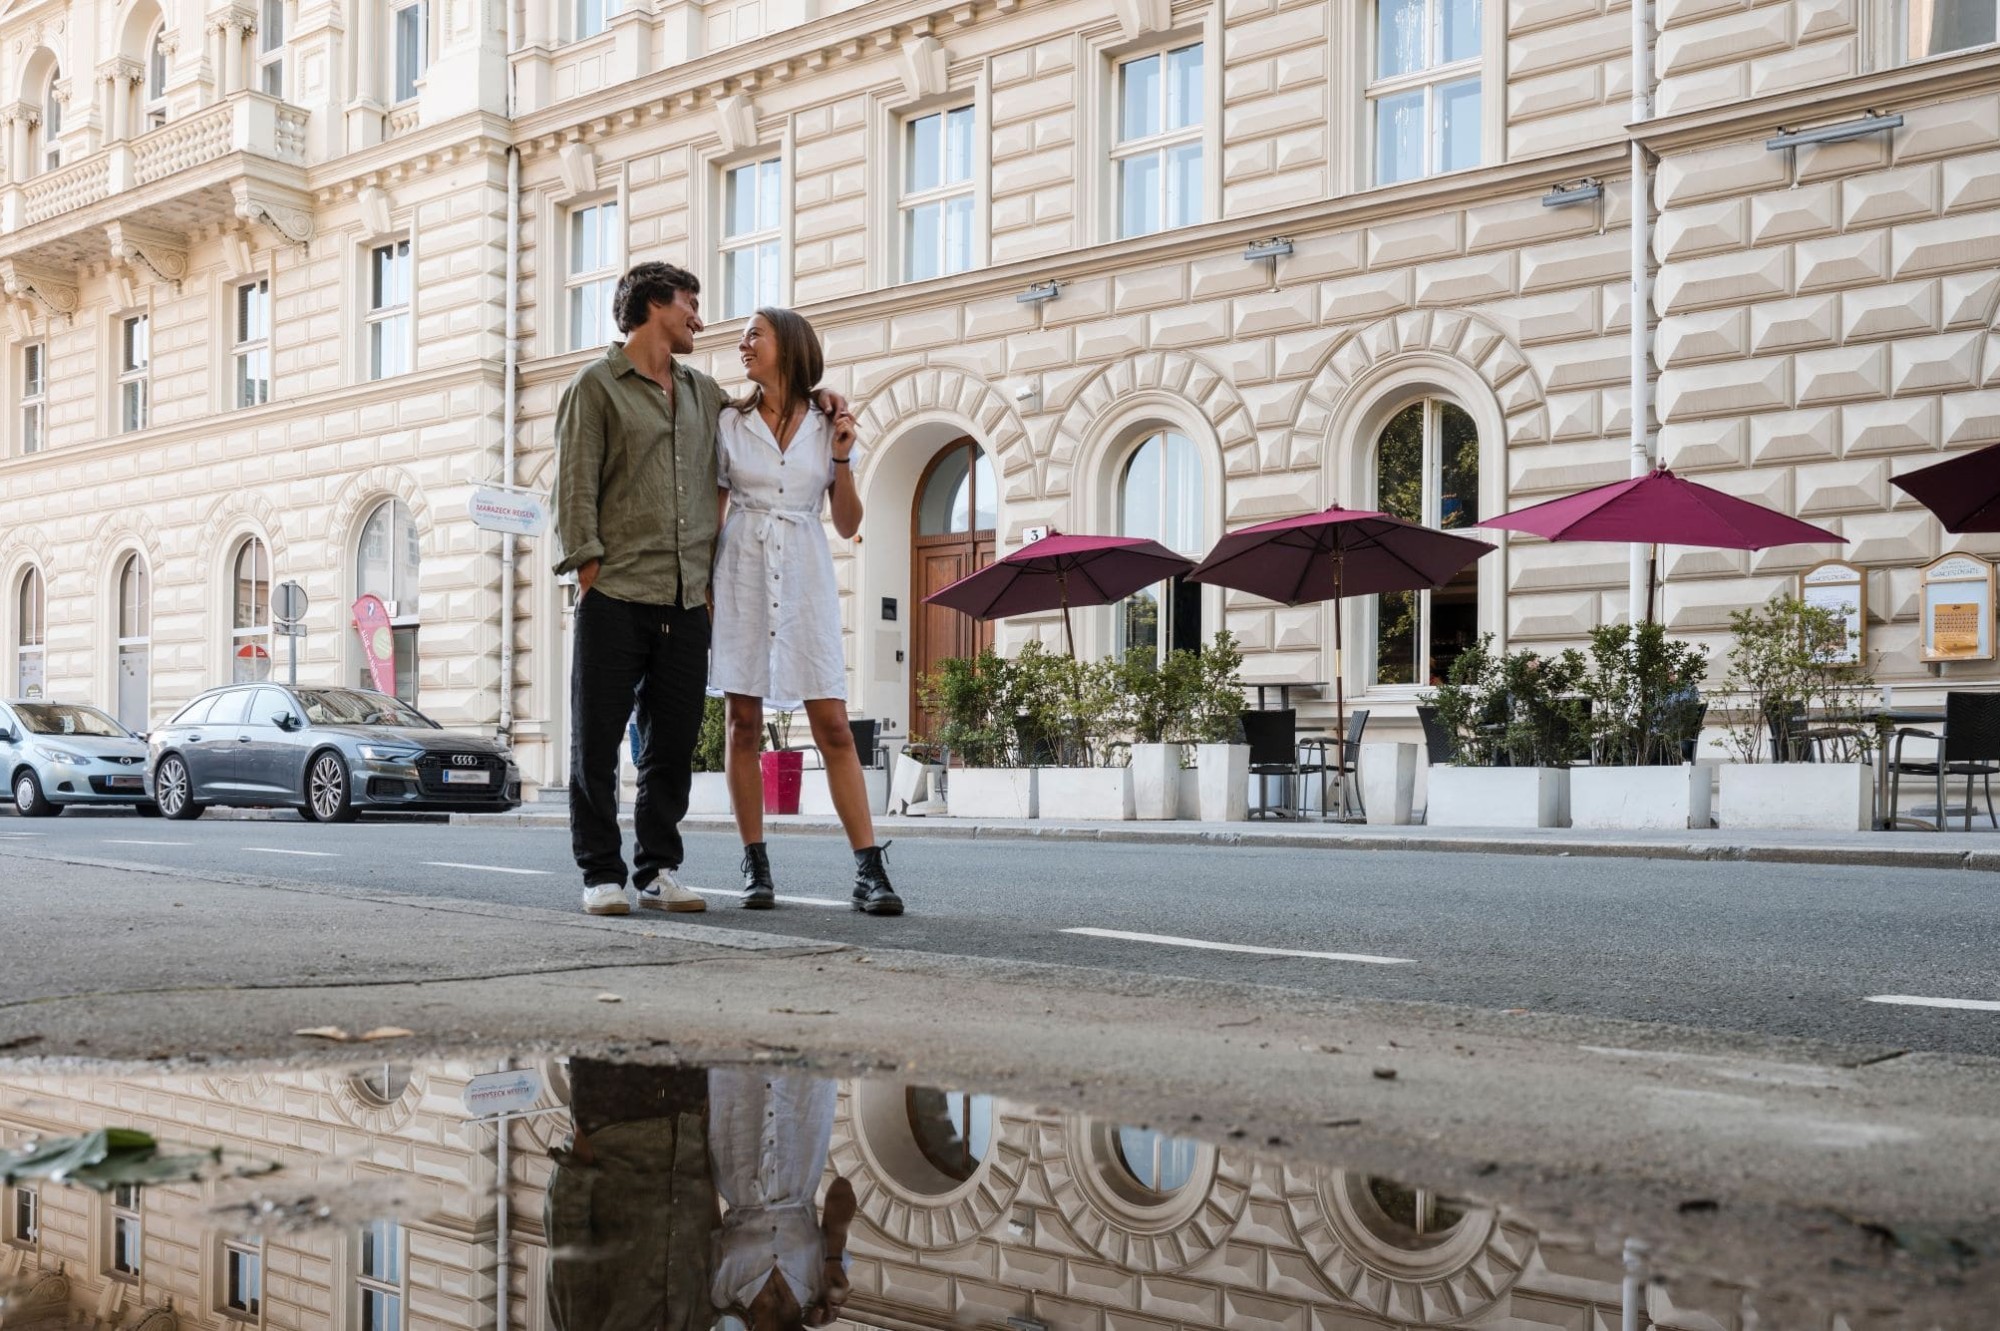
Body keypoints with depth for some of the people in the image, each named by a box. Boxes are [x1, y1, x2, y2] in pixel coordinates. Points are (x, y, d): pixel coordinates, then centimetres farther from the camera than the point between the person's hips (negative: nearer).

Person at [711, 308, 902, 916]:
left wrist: (841, 461, -5)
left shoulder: (827, 426, 7)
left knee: (834, 728, -6)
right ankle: (754, 865, 9)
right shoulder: (730, 423, 8)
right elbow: (711, 512, 10)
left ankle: (869, 871, -7)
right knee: (743, 723, 0)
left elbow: (848, 526, 8)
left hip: (805, 579, -1)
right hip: (741, 575, 1)